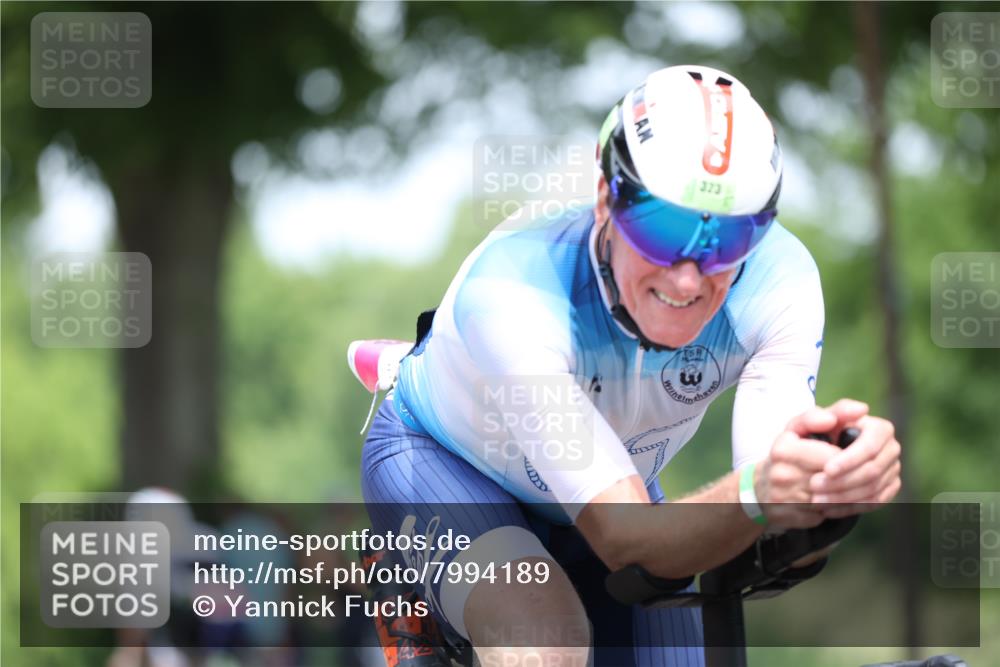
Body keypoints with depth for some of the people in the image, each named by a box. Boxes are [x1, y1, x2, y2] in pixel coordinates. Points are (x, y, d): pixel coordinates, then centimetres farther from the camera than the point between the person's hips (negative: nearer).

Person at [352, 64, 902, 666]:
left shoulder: (778, 280, -30)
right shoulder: (510, 293, -41)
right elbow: (626, 539, -47)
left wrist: (838, 475, -63)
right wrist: (757, 494, -69)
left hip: (613, 483, 5)